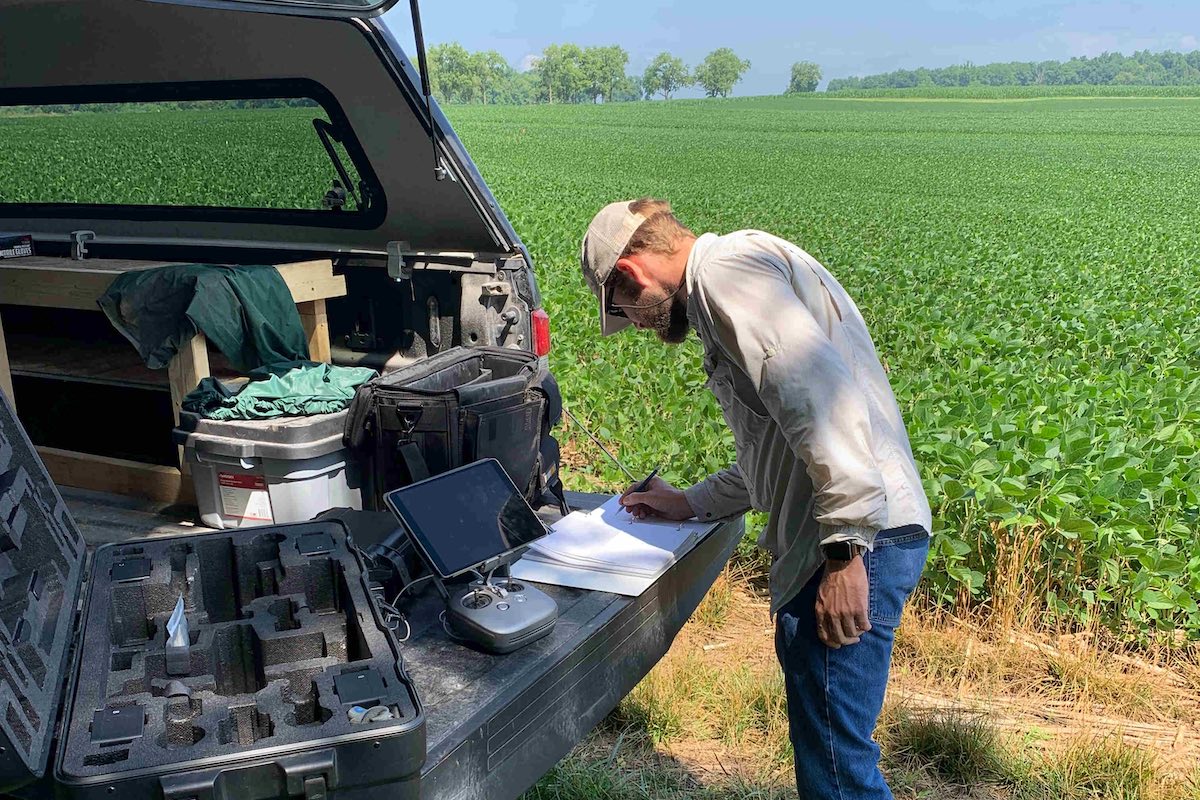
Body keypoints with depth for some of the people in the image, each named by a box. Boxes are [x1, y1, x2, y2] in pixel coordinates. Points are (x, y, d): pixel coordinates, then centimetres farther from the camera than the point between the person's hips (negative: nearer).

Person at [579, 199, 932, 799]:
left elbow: (821, 399, -24)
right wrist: (693, 503, 29)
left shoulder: (725, 267, -9)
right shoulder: (742, 276, 23)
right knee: (821, 742, 19)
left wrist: (844, 549, -24)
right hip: (847, 538, 11)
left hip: (858, 541, -11)